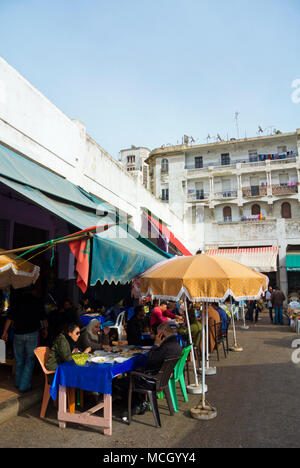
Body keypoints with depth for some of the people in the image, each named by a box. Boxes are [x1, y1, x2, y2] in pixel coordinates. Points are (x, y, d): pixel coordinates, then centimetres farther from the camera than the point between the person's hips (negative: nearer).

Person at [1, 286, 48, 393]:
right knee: (30, 359, 5)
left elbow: (9, 318, 2)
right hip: (32, 333, -2)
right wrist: (45, 329, 24)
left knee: (19, 359, 16)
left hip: (18, 333, 2)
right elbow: (43, 319, 9)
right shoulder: (38, 301, 1)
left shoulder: (16, 301, 3)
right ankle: (24, 386, 5)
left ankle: (18, 383, 29)